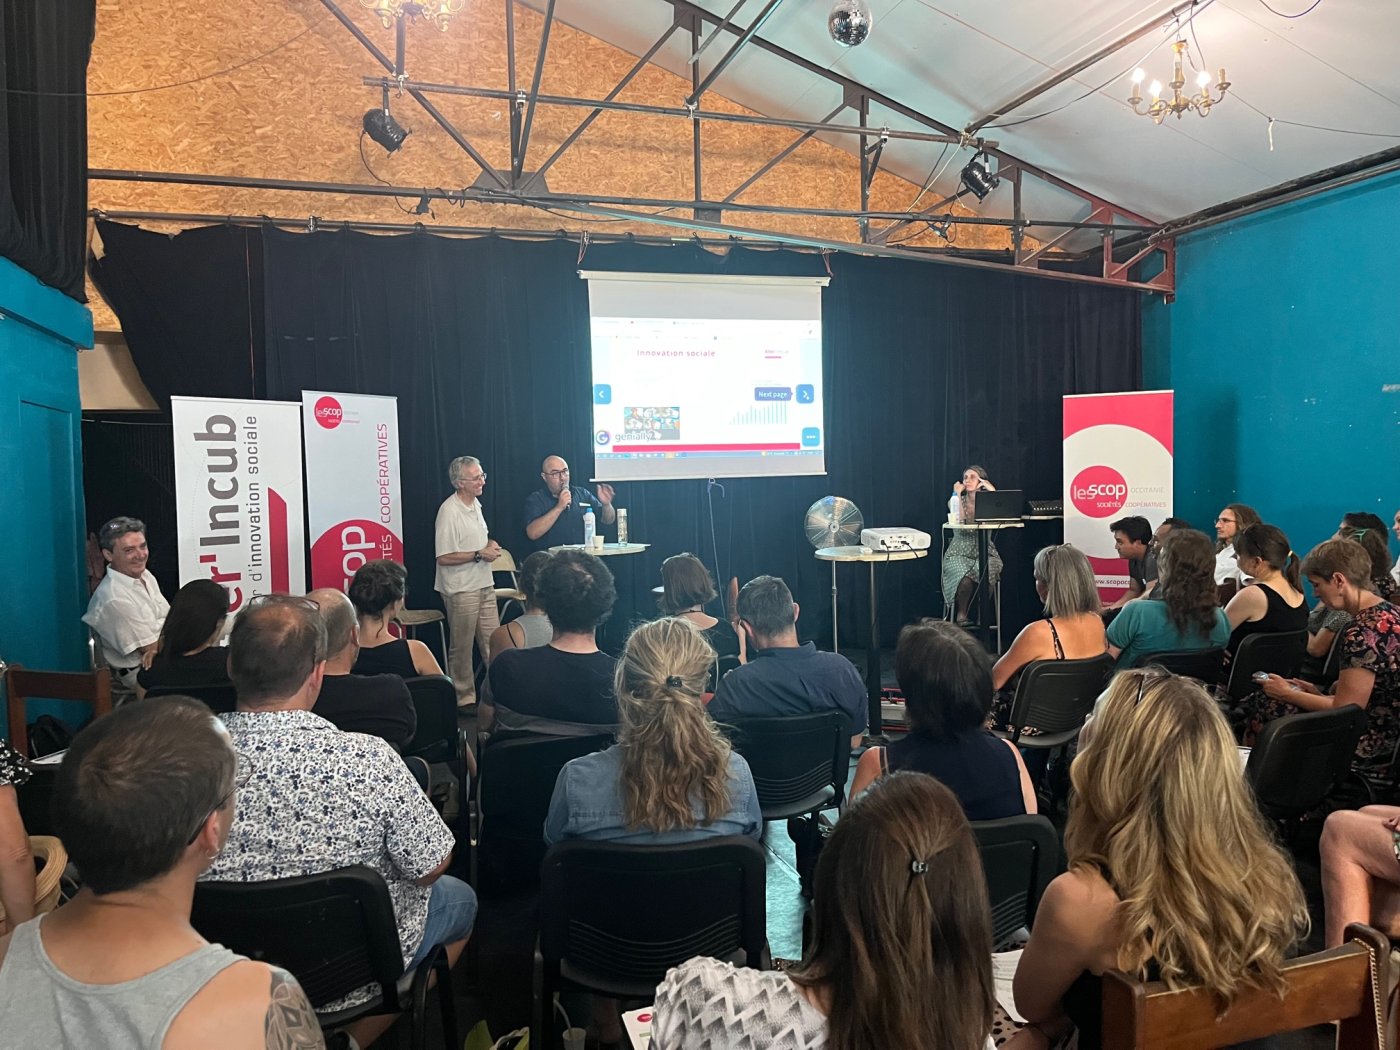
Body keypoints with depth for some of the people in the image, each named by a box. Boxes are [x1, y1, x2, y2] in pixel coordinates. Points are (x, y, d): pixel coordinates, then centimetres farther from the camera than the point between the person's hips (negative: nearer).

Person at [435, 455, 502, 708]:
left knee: (493, 642, 12)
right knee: (462, 648, 5)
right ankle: (465, 697, 16)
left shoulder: (475, 504, 9)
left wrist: (491, 544, 4)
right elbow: (444, 557, -21)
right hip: (461, 590, -8)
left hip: (485, 585, 8)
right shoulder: (449, 511, -18)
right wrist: (479, 554, -17)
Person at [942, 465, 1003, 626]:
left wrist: (992, 491, -13)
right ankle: (961, 614, -6)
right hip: (960, 553, -1)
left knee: (987, 575, -33)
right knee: (966, 578, -33)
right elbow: (959, 520, -16)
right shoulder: (956, 501, 5)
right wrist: (958, 494, -10)